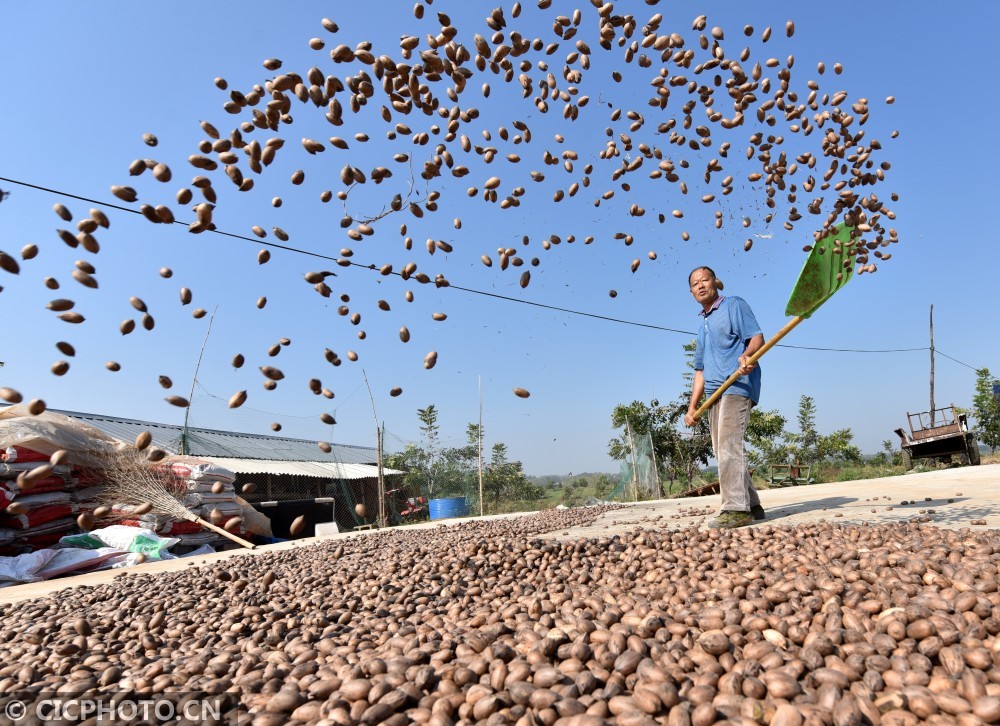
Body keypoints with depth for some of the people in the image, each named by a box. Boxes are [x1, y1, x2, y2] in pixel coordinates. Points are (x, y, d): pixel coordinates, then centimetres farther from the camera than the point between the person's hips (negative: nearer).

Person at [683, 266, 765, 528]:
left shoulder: (733, 304, 4)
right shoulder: (702, 326, 25)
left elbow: (757, 337, -10)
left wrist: (746, 355, -33)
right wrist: (692, 407, 17)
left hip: (737, 387, -9)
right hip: (714, 394, 9)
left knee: (728, 446, -18)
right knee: (722, 451, 8)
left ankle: (736, 509, -18)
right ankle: (751, 505, 16)